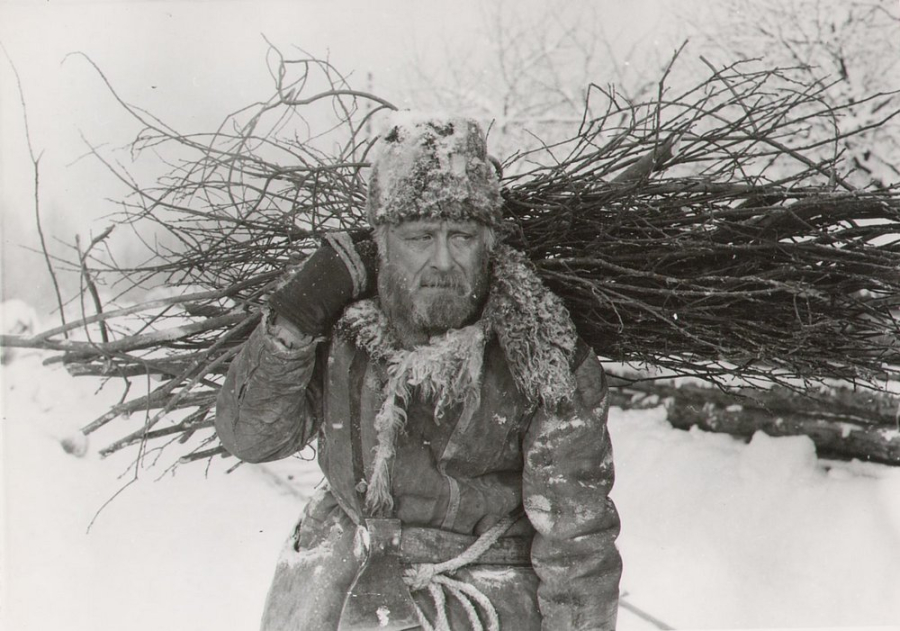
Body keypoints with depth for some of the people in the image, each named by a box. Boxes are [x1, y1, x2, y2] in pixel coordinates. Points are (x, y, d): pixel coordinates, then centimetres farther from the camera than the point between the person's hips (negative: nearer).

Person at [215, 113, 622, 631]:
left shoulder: (542, 360, -17)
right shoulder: (346, 322, -8)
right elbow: (251, 437, -5)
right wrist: (294, 318, -18)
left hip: (482, 583, -4)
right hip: (347, 563, 4)